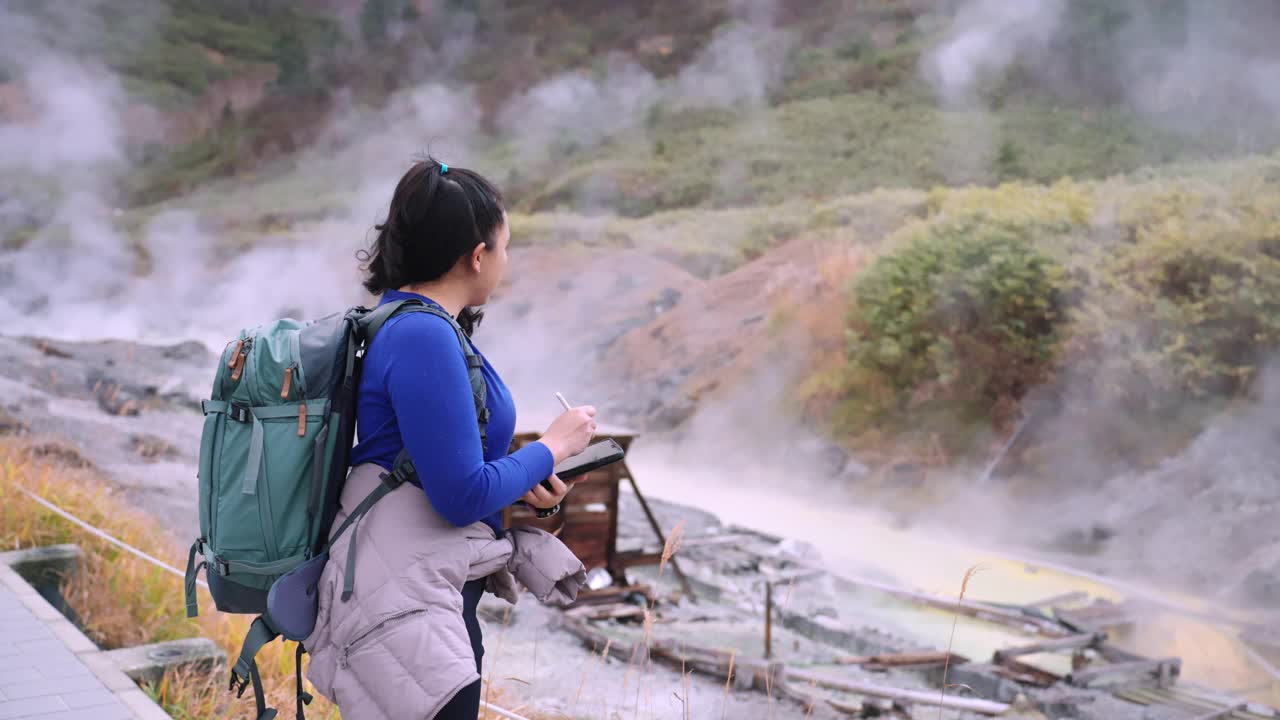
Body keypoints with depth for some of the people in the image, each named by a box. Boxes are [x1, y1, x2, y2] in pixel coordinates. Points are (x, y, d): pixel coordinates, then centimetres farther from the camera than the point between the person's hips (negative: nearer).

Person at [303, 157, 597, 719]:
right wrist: (553, 447, -8)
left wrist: (520, 483, 8)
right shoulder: (425, 339, -21)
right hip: (408, 595, -10)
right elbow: (463, 497, -21)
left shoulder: (407, 325, 9)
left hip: (433, 590, 10)